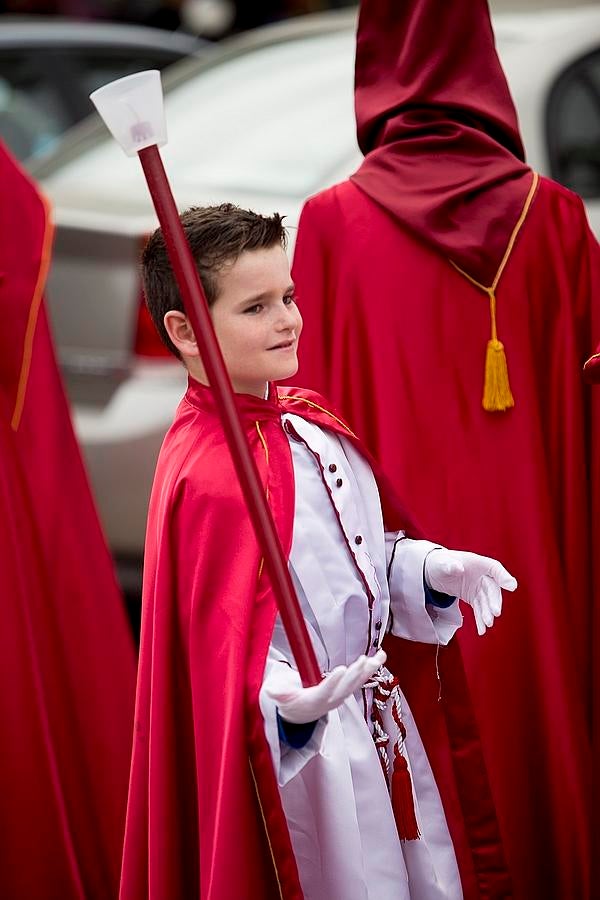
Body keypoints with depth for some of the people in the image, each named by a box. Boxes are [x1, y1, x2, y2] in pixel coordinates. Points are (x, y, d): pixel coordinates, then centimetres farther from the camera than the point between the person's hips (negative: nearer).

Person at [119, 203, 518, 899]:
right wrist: (290, 704, -44)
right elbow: (229, 644, -26)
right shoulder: (209, 476, -25)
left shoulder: (305, 417, 3)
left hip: (377, 715, 9)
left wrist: (432, 568, -4)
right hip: (294, 752, -9)